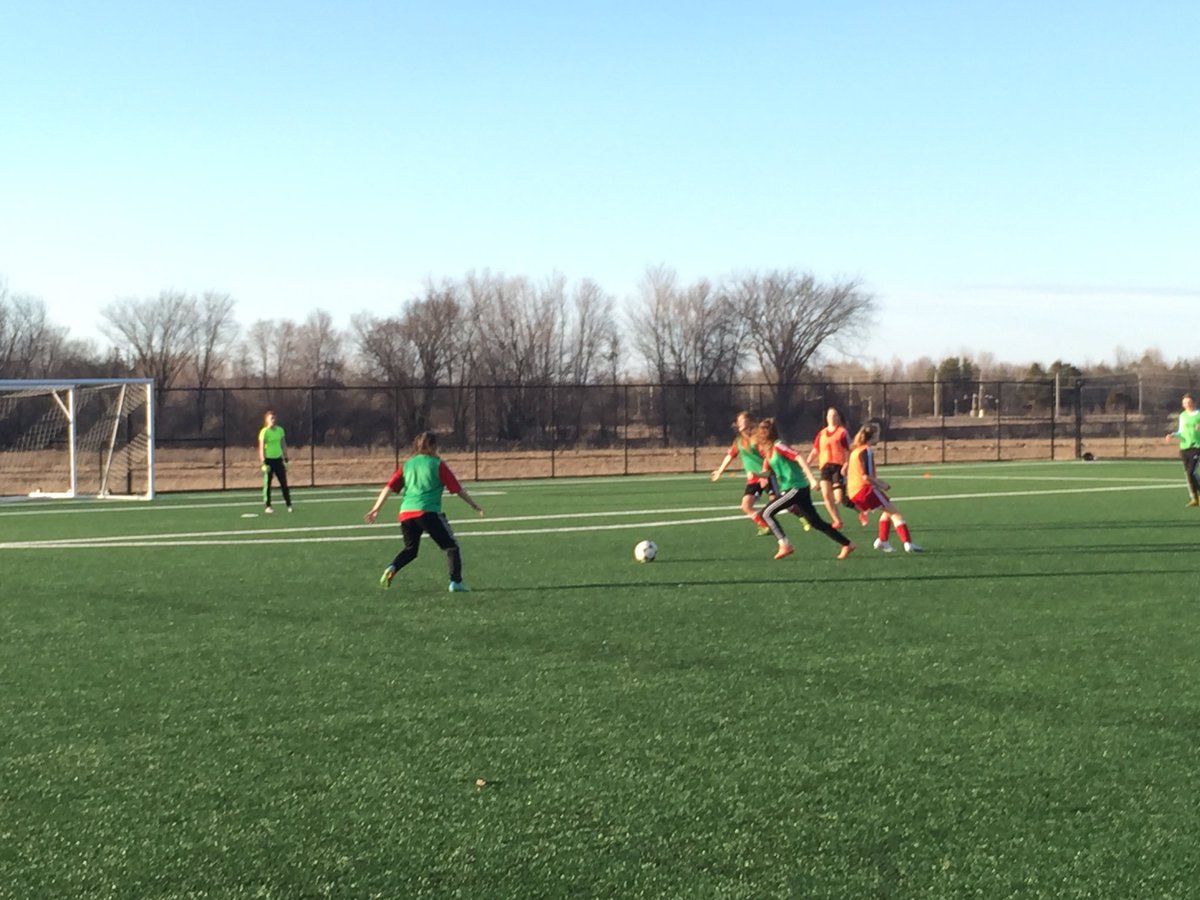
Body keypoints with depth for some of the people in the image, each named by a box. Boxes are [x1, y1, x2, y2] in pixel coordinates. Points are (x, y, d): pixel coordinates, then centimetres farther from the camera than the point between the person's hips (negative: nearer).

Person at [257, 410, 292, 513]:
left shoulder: (280, 430, 6)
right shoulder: (264, 432, -9)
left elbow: (283, 445, 13)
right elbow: (261, 448, -11)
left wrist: (286, 459, 10)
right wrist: (263, 462, -16)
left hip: (278, 459, 4)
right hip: (268, 459, -4)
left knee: (284, 483, 4)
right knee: (267, 484, 1)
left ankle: (289, 505, 8)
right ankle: (267, 506, 7)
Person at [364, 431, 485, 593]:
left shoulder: (407, 464, 16)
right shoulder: (437, 465, 4)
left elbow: (389, 487, 9)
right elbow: (457, 488, 5)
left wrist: (376, 509, 9)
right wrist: (474, 505, 15)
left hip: (406, 513, 5)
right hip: (428, 512, -5)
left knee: (410, 549, 23)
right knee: (451, 546, 7)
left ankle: (392, 568, -3)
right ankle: (456, 582, -4)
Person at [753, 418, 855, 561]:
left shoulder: (778, 446, -13)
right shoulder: (768, 450, 14)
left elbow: (799, 458, -22)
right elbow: (767, 473, 15)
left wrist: (812, 479, -30)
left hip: (796, 488, -9)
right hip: (788, 489, 9)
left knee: (767, 513, -12)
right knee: (816, 522, 12)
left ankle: (785, 545, -10)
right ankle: (847, 544, 17)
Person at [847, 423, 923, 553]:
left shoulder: (855, 450, 16)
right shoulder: (867, 451, -11)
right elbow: (866, 476, -20)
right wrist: (880, 484, -5)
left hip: (853, 492, 9)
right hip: (865, 489, -9)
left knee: (888, 510, 25)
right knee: (894, 512, -7)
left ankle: (882, 541, 16)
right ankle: (908, 543, -19)